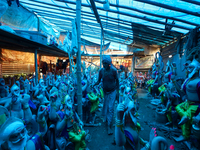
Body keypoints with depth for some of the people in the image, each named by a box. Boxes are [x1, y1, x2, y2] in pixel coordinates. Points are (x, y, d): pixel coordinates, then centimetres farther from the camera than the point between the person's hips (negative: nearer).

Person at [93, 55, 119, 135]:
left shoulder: (113, 71, -16)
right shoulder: (101, 71, -9)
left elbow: (117, 81, -5)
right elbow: (98, 81, -2)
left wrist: (117, 92, -4)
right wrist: (93, 84, -23)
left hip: (112, 91, -3)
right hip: (105, 91, 3)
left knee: (110, 108, -5)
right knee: (105, 106, 15)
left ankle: (109, 126, 2)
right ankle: (105, 118, 43)